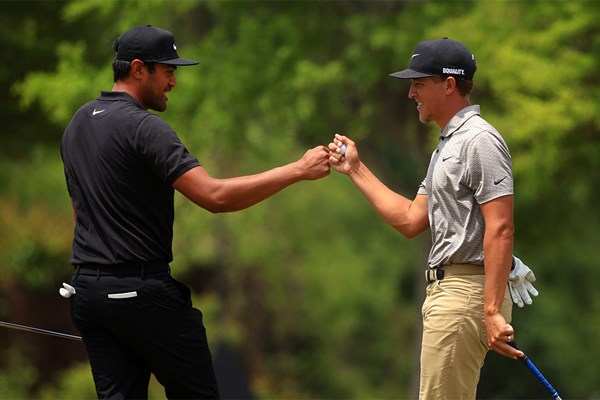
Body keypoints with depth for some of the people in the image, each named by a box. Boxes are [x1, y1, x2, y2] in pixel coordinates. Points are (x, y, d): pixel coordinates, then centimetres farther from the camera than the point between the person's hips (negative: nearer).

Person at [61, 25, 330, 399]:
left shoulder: (78, 124, 13)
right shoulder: (144, 127, -15)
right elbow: (215, 196, -23)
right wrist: (298, 170, -19)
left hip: (88, 289, 8)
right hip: (142, 290, -8)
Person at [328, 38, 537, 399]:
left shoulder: (479, 140, -12)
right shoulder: (446, 145, 20)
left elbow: (501, 229, -20)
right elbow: (410, 221, 22)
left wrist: (492, 312, -26)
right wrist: (356, 170, 23)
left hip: (467, 293, -11)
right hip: (444, 288, 11)